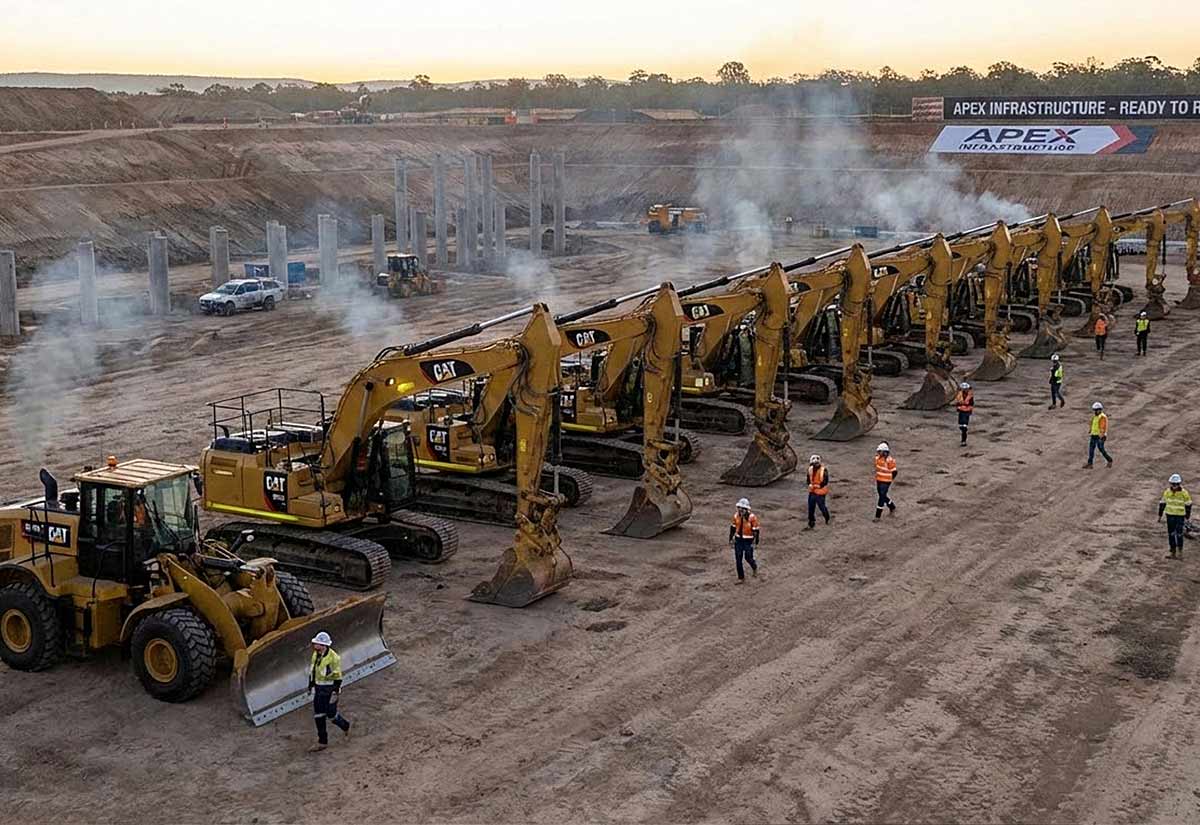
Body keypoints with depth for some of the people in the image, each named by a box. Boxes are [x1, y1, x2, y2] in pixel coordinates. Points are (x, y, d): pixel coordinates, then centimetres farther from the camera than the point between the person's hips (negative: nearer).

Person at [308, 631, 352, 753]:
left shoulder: (333, 657, -20)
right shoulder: (315, 655, 2)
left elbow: (337, 676, -16)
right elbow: (312, 671, 14)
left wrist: (335, 692, -17)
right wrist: (311, 685, 14)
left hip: (330, 688, -7)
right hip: (318, 688, 7)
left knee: (331, 714, 2)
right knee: (318, 715, 6)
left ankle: (345, 725, 33)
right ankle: (322, 742, 15)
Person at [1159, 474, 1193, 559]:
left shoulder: (1184, 493, -11)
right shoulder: (1167, 492, -1)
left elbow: (1188, 505, -3)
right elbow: (1162, 503, 8)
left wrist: (1187, 516, -2)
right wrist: (1160, 515, 9)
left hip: (1180, 516, -4)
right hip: (1170, 515, 4)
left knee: (1179, 534, -7)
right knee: (1171, 534, 6)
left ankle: (1180, 551, 12)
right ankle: (1173, 552, 15)